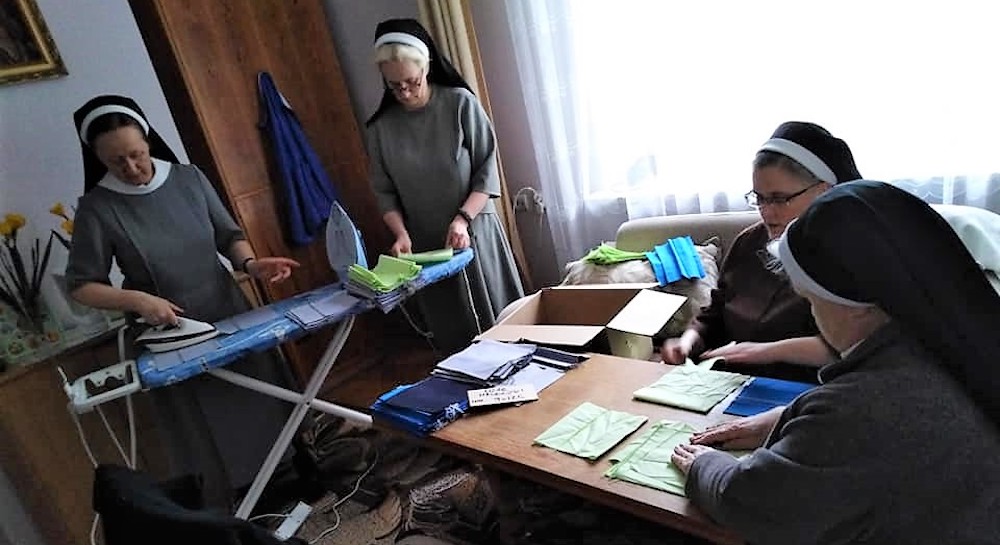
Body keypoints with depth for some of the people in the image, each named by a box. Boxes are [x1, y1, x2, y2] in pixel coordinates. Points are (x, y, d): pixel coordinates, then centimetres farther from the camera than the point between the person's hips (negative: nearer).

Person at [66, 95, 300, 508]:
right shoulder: (97, 208, -11)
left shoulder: (189, 179, -3)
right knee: (208, 438, 7)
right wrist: (136, 299, -23)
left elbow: (228, 235, 3)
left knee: (264, 404, 13)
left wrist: (251, 263, -17)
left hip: (231, 315, 3)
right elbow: (81, 285, -7)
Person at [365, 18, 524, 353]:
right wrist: (401, 233, -13)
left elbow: (487, 168, -6)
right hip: (425, 246, 2)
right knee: (452, 335, 8)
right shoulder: (381, 127, 1)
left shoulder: (460, 103, -6)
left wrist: (462, 219, -17)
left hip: (473, 234, -2)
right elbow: (384, 191, 4)